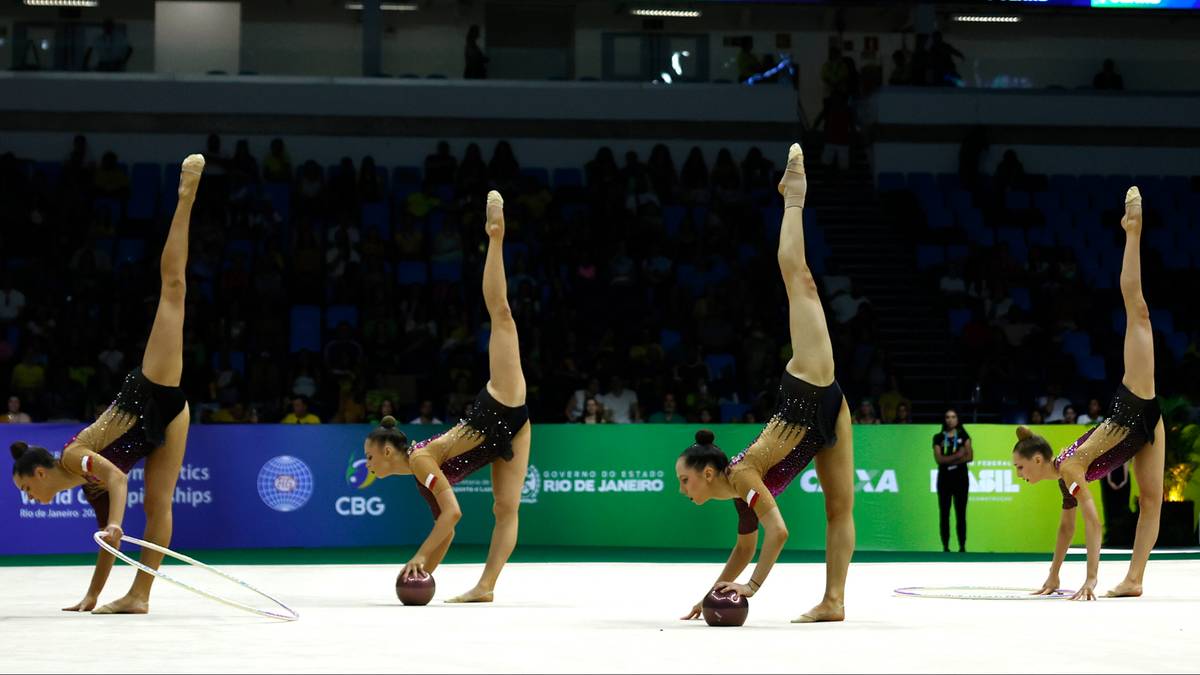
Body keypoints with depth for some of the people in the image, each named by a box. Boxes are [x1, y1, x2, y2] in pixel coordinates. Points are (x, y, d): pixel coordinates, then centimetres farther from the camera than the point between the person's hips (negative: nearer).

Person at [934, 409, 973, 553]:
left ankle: (962, 547, -2)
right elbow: (939, 459, -6)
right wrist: (957, 456, -14)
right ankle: (945, 547, 0)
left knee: (961, 514, -3)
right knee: (944, 514, -2)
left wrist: (948, 460, -11)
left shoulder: (963, 436, 6)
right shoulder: (938, 438, 6)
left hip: (961, 477, 0)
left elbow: (969, 457, -5)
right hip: (944, 478, 0)